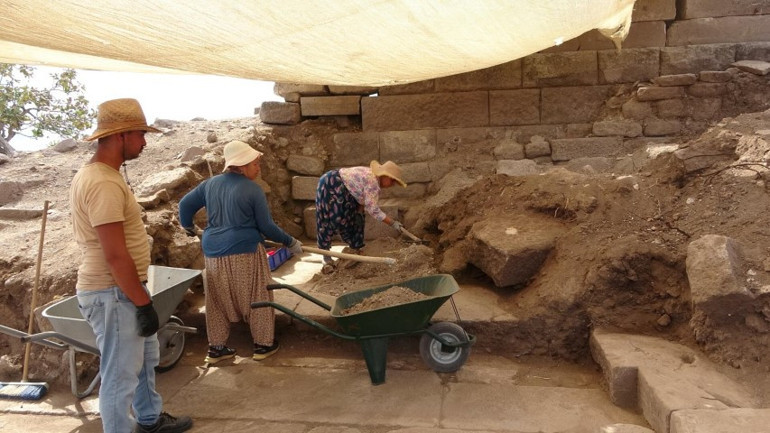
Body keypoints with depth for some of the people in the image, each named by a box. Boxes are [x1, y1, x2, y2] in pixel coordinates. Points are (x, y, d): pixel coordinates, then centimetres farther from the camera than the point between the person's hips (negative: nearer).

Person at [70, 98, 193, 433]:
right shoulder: (104, 183, -24)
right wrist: (143, 303, -20)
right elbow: (115, 255, -27)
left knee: (145, 358, 24)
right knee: (121, 375, 2)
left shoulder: (96, 175, 10)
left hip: (122, 289, 11)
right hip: (113, 294, -11)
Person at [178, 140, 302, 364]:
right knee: (256, 298, 9)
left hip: (213, 251, 6)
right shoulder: (253, 190, -9)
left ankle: (216, 348, 22)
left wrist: (188, 225, 36)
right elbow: (266, 227, -7)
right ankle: (263, 344, 18)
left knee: (218, 301, 16)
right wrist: (290, 242, 5)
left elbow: (185, 204, 16)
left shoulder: (211, 184, 8)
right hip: (245, 252, -5)